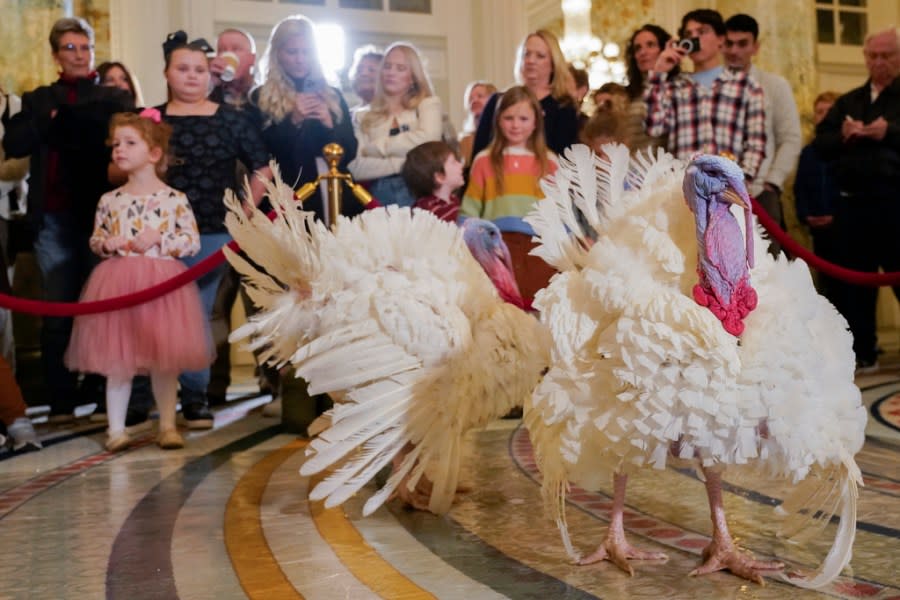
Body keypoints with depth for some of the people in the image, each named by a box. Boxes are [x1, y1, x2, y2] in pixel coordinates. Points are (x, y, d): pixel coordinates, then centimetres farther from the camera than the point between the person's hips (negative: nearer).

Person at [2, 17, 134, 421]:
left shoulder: (115, 98, 10)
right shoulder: (38, 100, 15)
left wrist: (68, 120, -12)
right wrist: (52, 119, -11)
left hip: (102, 215, -1)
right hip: (54, 219, 2)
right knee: (58, 311, 1)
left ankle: (104, 395, 12)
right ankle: (61, 401, 7)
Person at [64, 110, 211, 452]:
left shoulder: (174, 199, -3)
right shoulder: (109, 200, 6)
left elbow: (193, 242, -4)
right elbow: (94, 240, 14)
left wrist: (159, 240, -15)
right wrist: (106, 244, -8)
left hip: (162, 283, -2)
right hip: (117, 284, 2)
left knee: (164, 359, 5)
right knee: (117, 359, 5)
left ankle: (168, 425, 19)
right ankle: (116, 428, 16)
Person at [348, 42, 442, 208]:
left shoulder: (428, 104, 12)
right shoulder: (362, 117, 14)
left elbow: (428, 140, -8)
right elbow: (356, 168, 1)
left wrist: (376, 147, 1)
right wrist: (401, 164, -9)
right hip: (379, 197, 1)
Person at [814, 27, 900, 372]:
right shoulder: (847, 102, 18)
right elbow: (820, 144, 10)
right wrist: (842, 136, -9)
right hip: (854, 203, 4)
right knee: (857, 279, 9)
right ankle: (862, 352, 17)